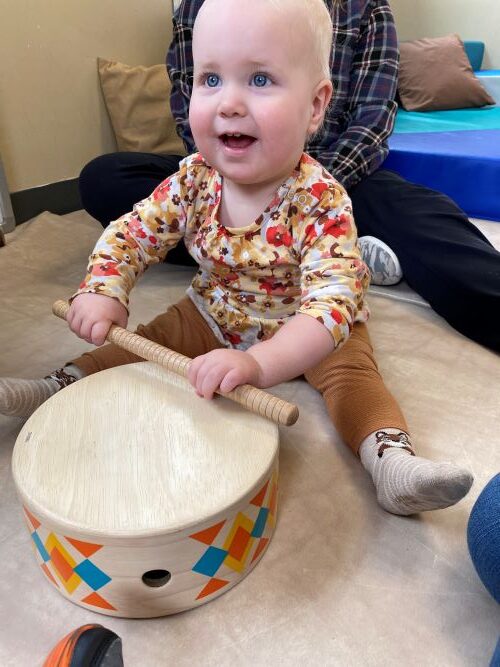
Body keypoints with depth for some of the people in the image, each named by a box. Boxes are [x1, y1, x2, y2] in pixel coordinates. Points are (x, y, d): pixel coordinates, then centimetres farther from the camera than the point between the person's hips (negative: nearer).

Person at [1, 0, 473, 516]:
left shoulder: (320, 202, -31)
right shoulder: (193, 180, -16)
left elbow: (334, 298, -42)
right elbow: (132, 234, -8)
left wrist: (260, 363, -56)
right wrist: (103, 290, -27)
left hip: (302, 331, -3)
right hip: (214, 315, 4)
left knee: (351, 371, -24)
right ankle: (57, 387, 12)